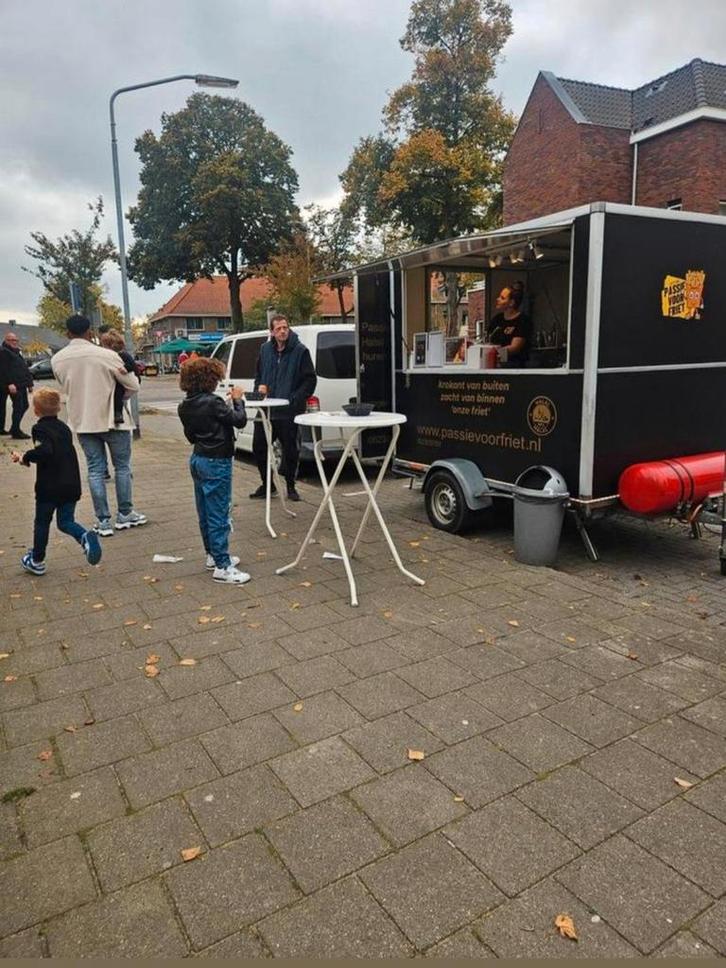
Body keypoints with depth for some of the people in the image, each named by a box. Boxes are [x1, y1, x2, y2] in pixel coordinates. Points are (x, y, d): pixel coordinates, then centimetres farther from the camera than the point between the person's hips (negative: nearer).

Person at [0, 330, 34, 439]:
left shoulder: (16, 352, 22)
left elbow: (24, 368, 23)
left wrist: (29, 383, 18)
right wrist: (9, 384, -24)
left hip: (21, 385, 9)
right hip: (13, 386, -9)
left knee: (24, 406, 12)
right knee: (18, 407, -9)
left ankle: (14, 429, 22)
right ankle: (15, 432, -3)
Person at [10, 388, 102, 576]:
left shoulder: (40, 429, -11)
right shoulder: (64, 428, 12)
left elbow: (44, 451, -29)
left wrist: (25, 457, -14)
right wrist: (26, 457, 26)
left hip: (49, 487, -5)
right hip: (71, 486, 6)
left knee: (42, 523, 11)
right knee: (65, 522, 13)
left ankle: (37, 561, 25)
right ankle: (86, 537, -17)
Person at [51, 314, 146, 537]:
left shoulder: (57, 360, -2)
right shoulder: (106, 355, -15)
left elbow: (66, 387, 12)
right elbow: (133, 386, -7)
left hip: (82, 422, 4)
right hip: (112, 418, -3)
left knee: (95, 470, 9)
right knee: (122, 467, 12)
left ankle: (103, 521, 9)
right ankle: (125, 514, 18)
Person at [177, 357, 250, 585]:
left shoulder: (184, 406, 5)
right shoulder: (213, 403, -20)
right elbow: (240, 421, -13)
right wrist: (237, 400, 2)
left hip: (198, 460, 9)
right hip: (216, 463, -9)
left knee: (205, 512, 17)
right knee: (219, 515, -5)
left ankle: (213, 555, 29)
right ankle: (222, 567, -1)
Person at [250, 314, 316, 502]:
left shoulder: (300, 351, -6)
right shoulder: (265, 349, 10)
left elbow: (310, 380, -6)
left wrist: (295, 398, -15)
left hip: (289, 412, -5)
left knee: (290, 450, 4)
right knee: (259, 447, 8)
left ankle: (290, 486, 21)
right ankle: (267, 484, 25)